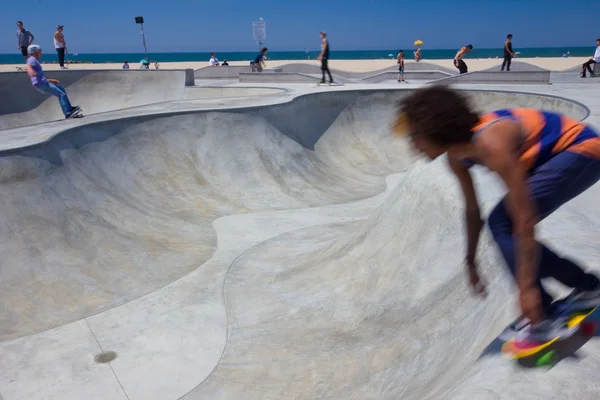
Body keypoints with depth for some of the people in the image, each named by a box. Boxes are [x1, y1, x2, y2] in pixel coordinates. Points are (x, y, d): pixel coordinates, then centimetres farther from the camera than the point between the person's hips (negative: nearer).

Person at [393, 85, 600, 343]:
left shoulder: (491, 145, -33)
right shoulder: (456, 157, -6)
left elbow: (525, 220, -34)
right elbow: (472, 211, 6)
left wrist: (527, 287, -33)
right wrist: (471, 263, 15)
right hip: (551, 157, 9)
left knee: (505, 223, -19)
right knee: (501, 223, 5)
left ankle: (542, 318, -11)